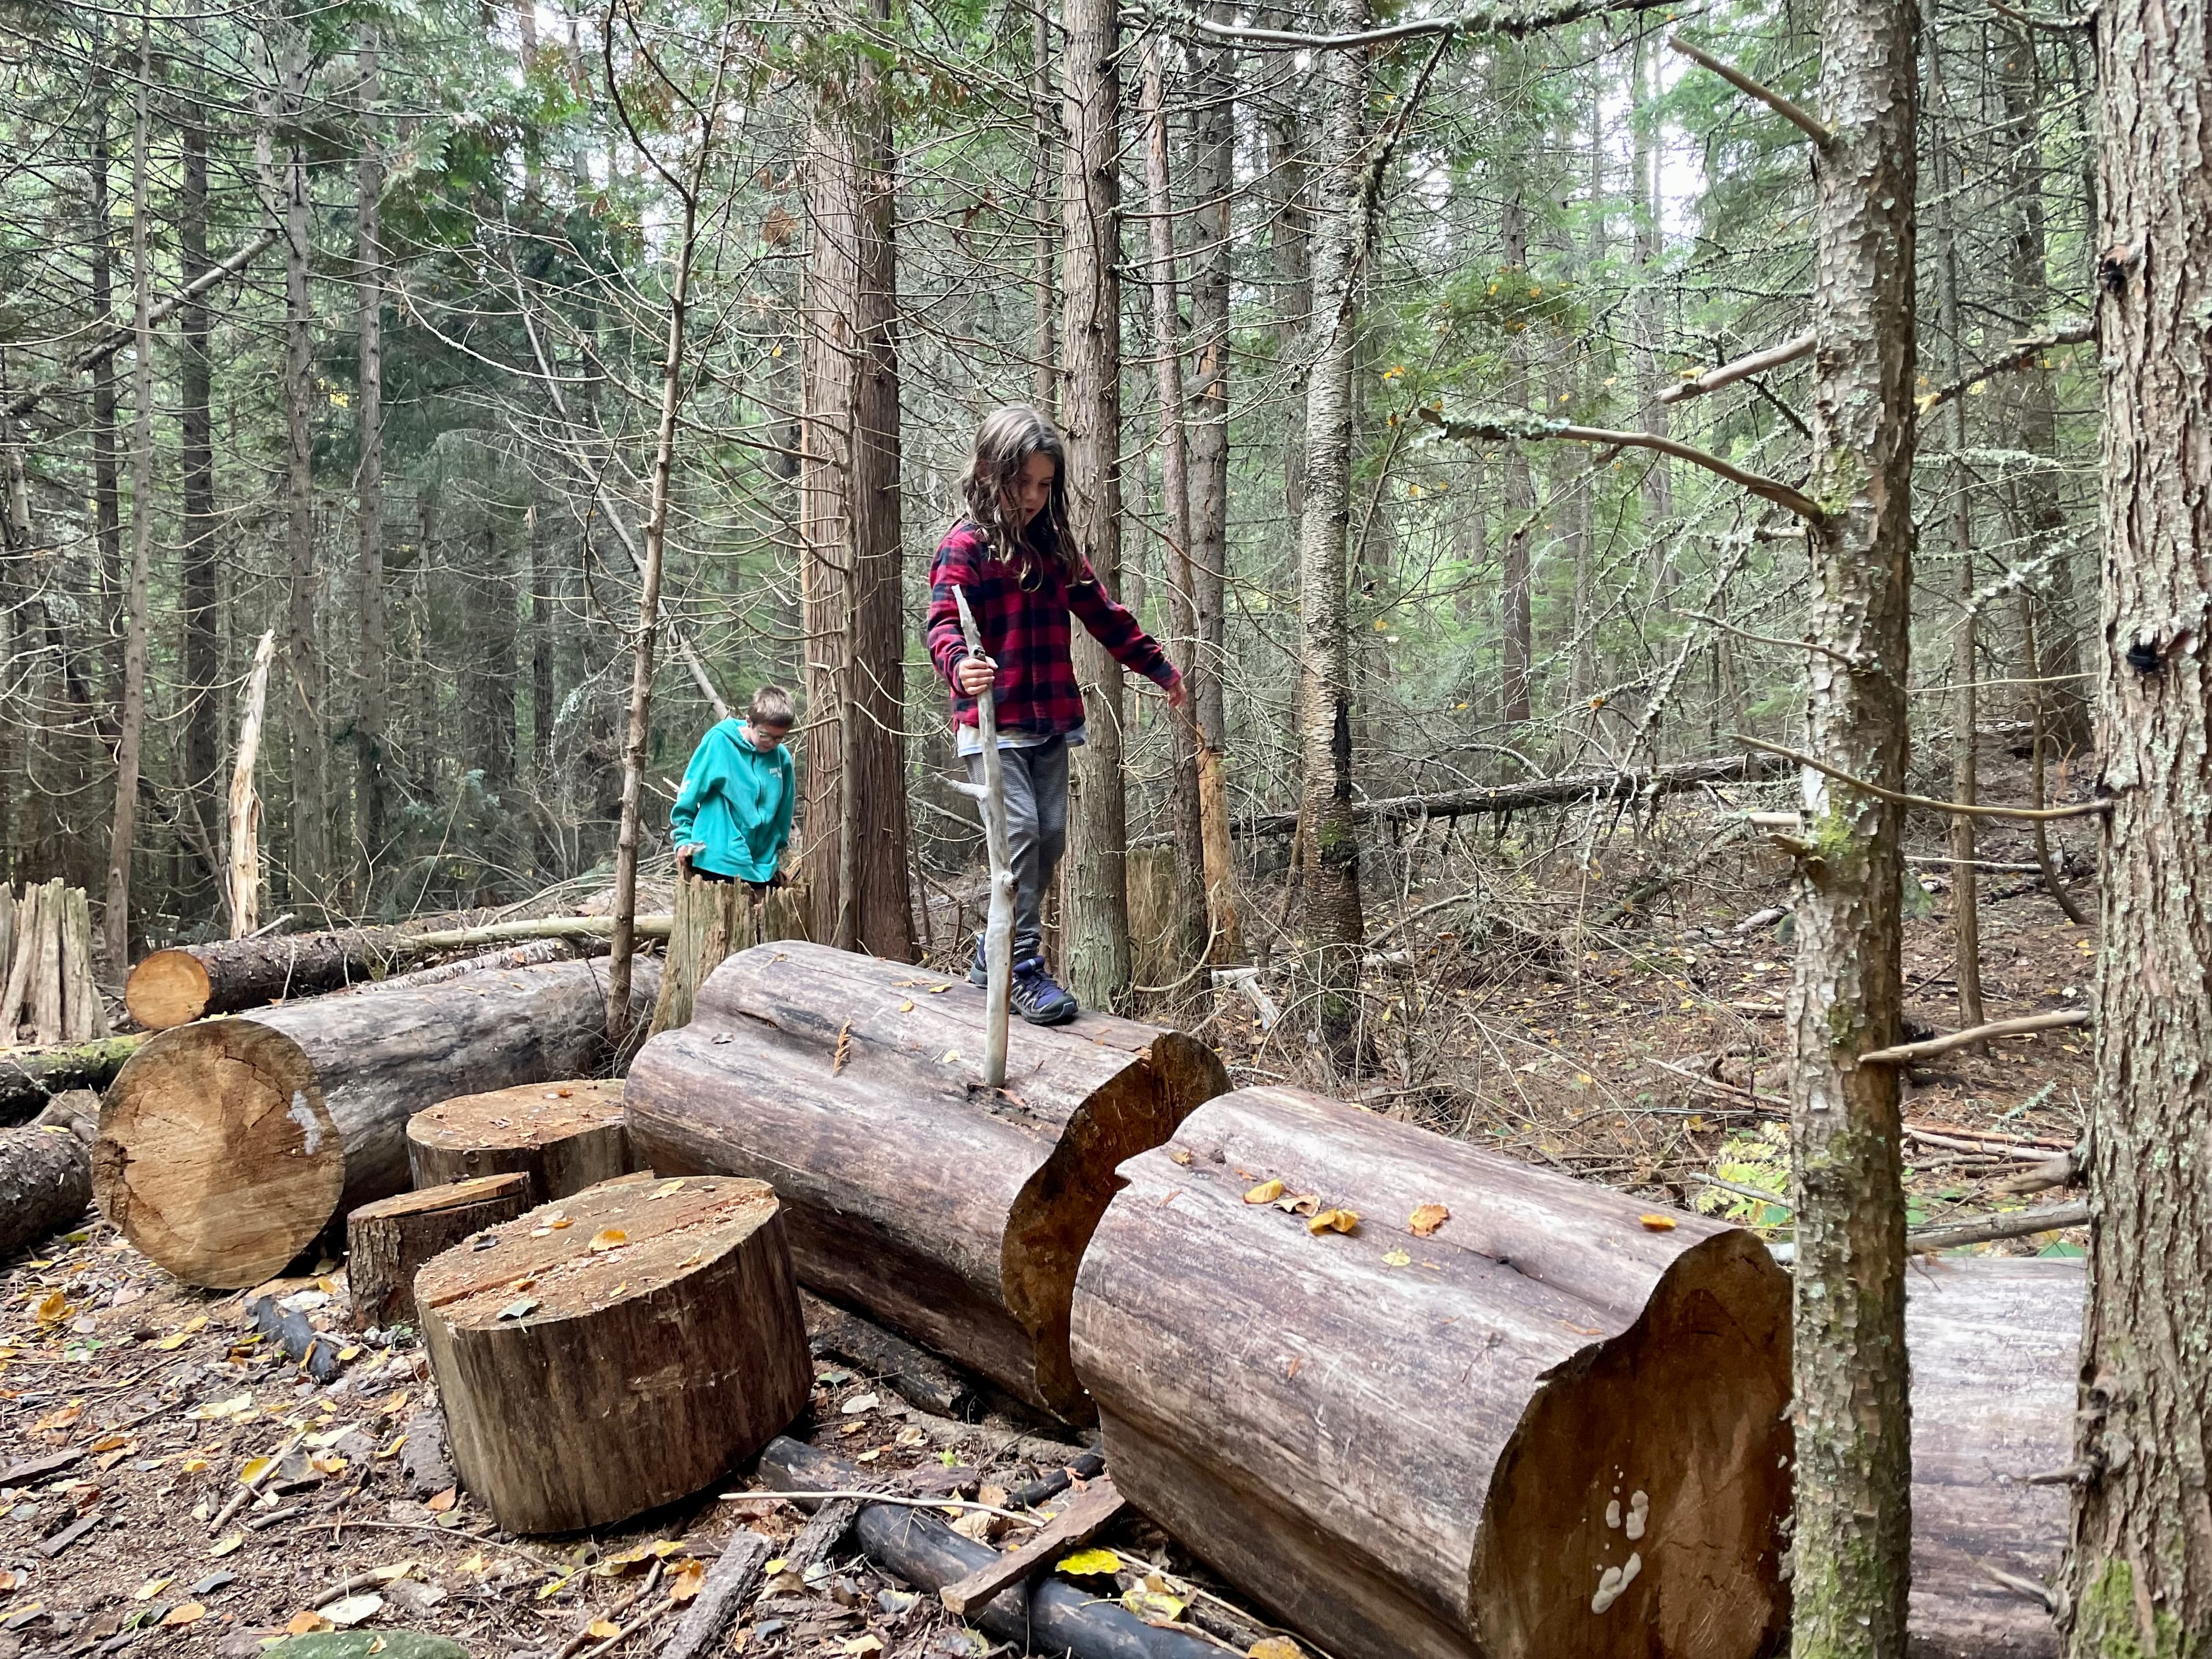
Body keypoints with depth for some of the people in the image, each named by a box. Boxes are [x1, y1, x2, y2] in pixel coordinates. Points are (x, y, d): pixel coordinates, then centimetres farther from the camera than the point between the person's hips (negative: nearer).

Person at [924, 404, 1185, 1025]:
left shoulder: (1055, 547, 15)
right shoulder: (965, 545, -5)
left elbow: (1102, 614, 24)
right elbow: (943, 622, -19)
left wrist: (1159, 667, 30)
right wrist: (960, 665, -42)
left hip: (1051, 722, 7)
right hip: (993, 723, -7)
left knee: (1051, 836, 5)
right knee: (1019, 833, -15)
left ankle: (992, 951, 21)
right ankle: (1024, 971, -8)